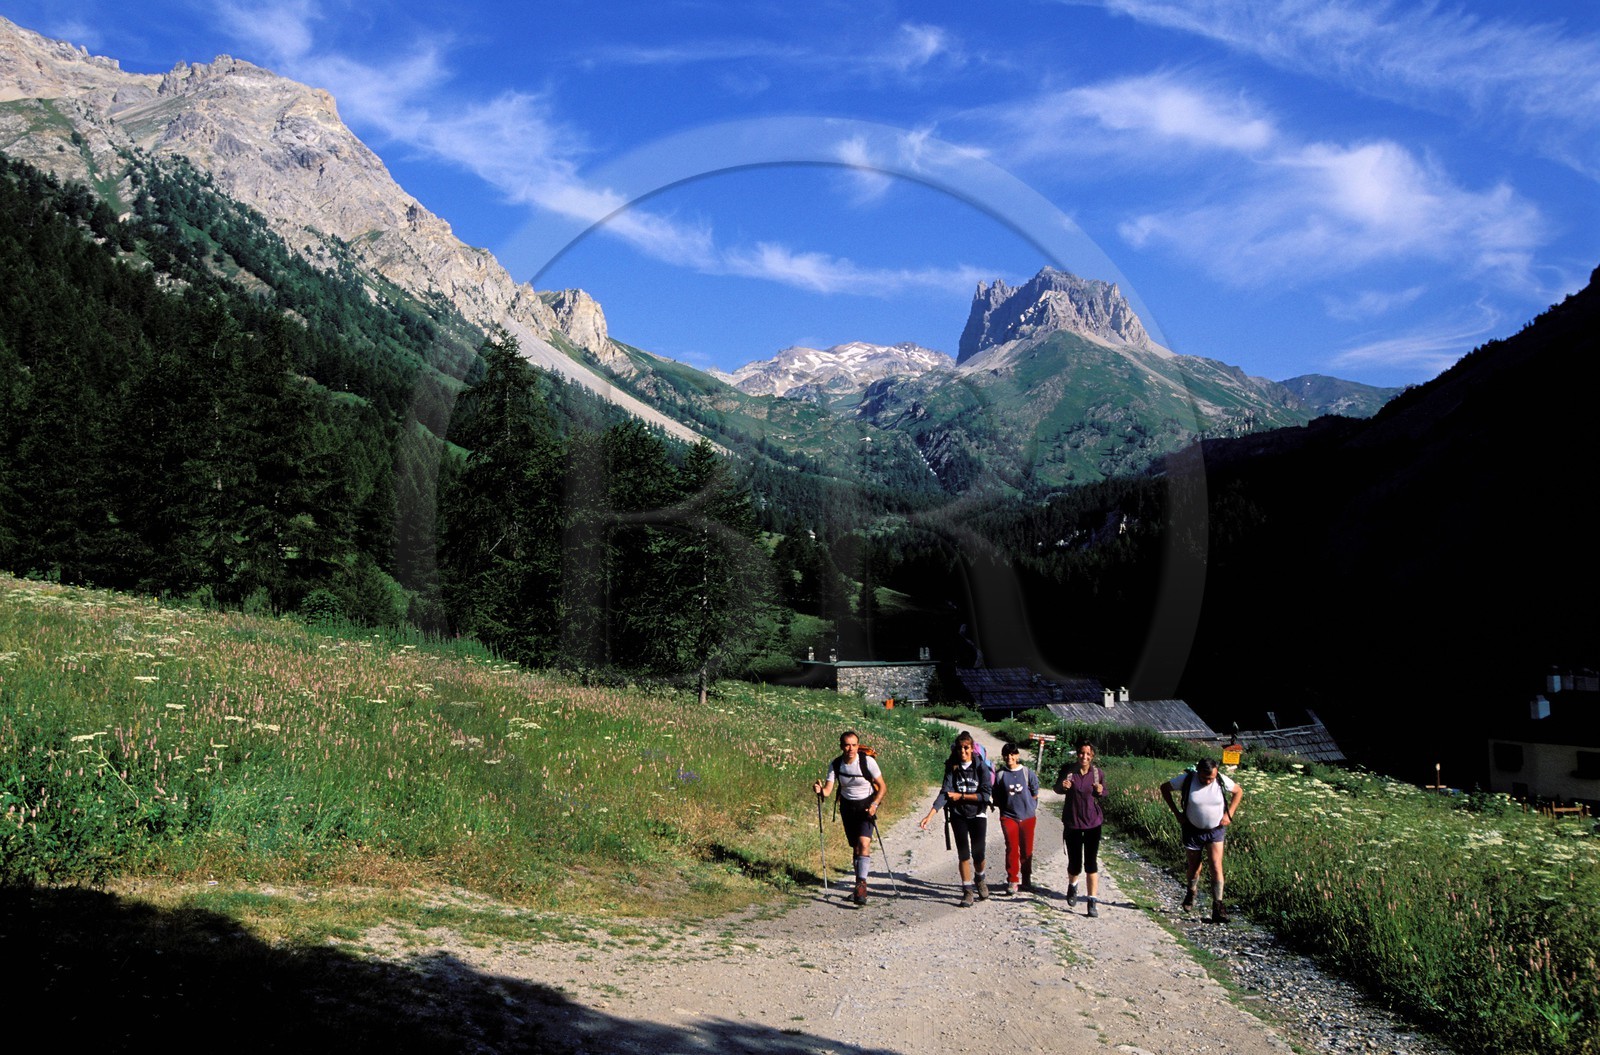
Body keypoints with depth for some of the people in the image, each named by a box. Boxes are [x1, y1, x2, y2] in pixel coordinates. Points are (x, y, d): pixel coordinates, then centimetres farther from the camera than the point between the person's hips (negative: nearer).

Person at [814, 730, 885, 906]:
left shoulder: (868, 761, -18)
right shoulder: (835, 764, -8)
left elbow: (882, 786, -8)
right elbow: (828, 790, -10)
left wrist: (874, 804, -22)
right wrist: (820, 791, -32)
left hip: (866, 806, -4)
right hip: (847, 806, 4)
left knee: (864, 843, -22)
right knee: (855, 847, 10)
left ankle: (861, 885, -25)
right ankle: (860, 887, 22)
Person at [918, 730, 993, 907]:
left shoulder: (981, 766, -8)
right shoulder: (952, 768, -4)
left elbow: (985, 795, -13)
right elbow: (945, 793, -14)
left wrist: (961, 796, -13)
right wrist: (930, 815, -26)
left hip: (977, 814, -1)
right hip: (958, 816, 1)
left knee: (978, 853, 1)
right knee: (963, 853, -1)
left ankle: (979, 879, 32)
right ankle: (967, 890, 10)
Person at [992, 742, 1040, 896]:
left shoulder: (1027, 773, -1)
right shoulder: (1000, 775, 1)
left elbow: (1035, 794, 7)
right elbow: (996, 799, 9)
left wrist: (1024, 803, 2)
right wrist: (1006, 805, -1)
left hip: (1027, 816, 1)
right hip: (1008, 816, -1)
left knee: (1027, 850, 8)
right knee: (1012, 848, -10)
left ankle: (1026, 881, 22)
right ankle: (1012, 881, -3)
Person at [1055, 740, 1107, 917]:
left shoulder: (1097, 773, -5)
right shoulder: (1068, 769, -7)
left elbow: (1104, 793, 9)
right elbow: (1057, 788, 5)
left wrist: (1100, 791, -15)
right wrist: (1063, 786, -19)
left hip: (1093, 822, 0)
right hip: (1072, 822, 0)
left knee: (1091, 862, -3)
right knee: (1075, 863, 5)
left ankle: (1092, 902, 3)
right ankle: (1072, 885, 39)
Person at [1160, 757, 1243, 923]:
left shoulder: (1222, 780, -14)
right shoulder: (1187, 779, -17)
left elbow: (1239, 791, 6)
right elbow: (1164, 788, -3)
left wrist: (1229, 814, -3)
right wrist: (1176, 813, -5)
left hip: (1216, 830, 0)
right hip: (1193, 830, 0)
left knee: (1216, 867, -13)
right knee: (1194, 867, 12)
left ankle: (1218, 906, -10)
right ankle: (1191, 892, 43)